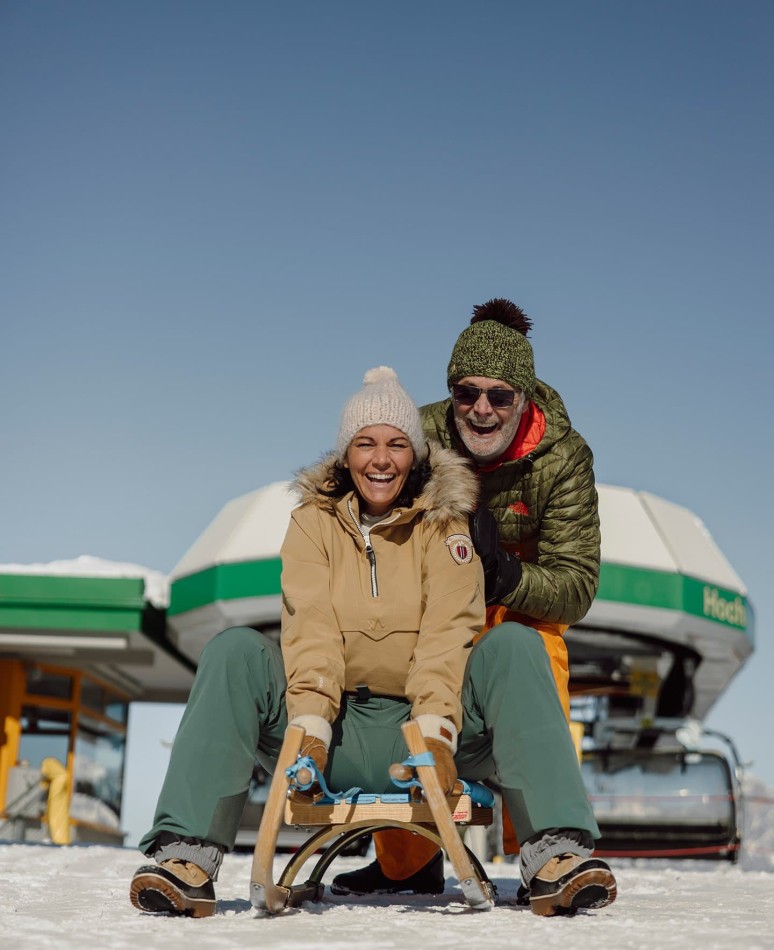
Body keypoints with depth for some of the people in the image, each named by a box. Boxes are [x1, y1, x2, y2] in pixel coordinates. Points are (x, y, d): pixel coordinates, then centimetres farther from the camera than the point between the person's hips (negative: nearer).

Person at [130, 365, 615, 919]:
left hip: (422, 730, 0)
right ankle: (190, 856, -30)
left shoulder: (443, 524, 6)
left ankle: (554, 854, -33)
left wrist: (435, 734, -27)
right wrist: (310, 734, -25)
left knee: (514, 647, -24)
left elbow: (447, 633, -10)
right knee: (234, 652, -22)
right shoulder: (313, 522, 7)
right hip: (338, 733, 1)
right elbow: (310, 632, -8)